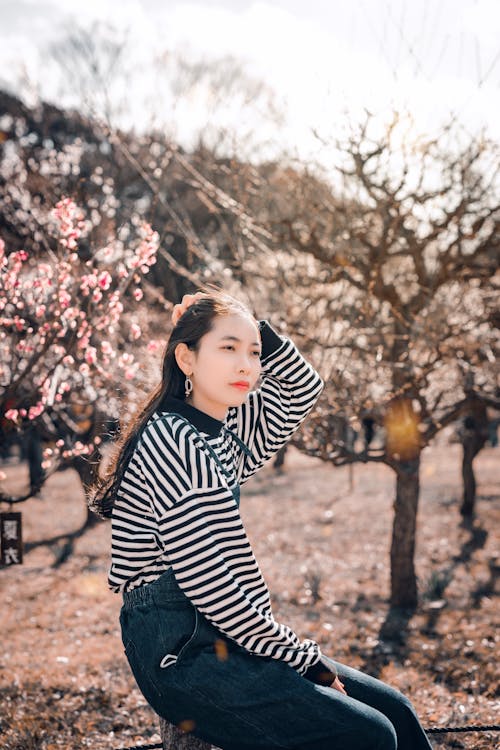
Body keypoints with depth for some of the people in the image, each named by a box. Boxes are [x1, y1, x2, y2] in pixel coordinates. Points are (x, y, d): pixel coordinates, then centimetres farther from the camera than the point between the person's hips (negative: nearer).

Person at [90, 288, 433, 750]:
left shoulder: (225, 431, 9)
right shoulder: (173, 441, -18)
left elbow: (302, 389, 22)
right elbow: (203, 580, -22)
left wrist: (258, 330, 5)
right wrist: (301, 656, -13)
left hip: (219, 639, 9)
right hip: (181, 655, -9)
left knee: (394, 710, 6)